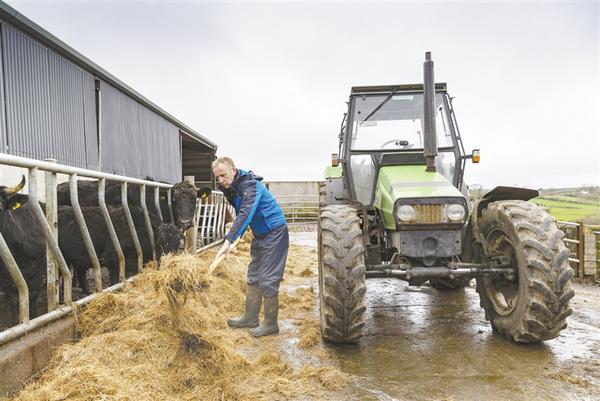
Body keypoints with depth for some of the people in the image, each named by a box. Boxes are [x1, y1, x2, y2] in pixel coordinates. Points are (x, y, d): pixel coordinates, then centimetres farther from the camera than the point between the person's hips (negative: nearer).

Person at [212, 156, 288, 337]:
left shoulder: (250, 185, -24)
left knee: (268, 281, -7)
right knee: (253, 277, 14)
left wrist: (228, 240, -44)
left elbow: (245, 214, -37)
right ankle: (250, 317, 25)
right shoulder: (231, 188, 5)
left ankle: (270, 324, 6)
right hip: (260, 235, 10)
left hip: (274, 233, -9)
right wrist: (237, 234, 5)